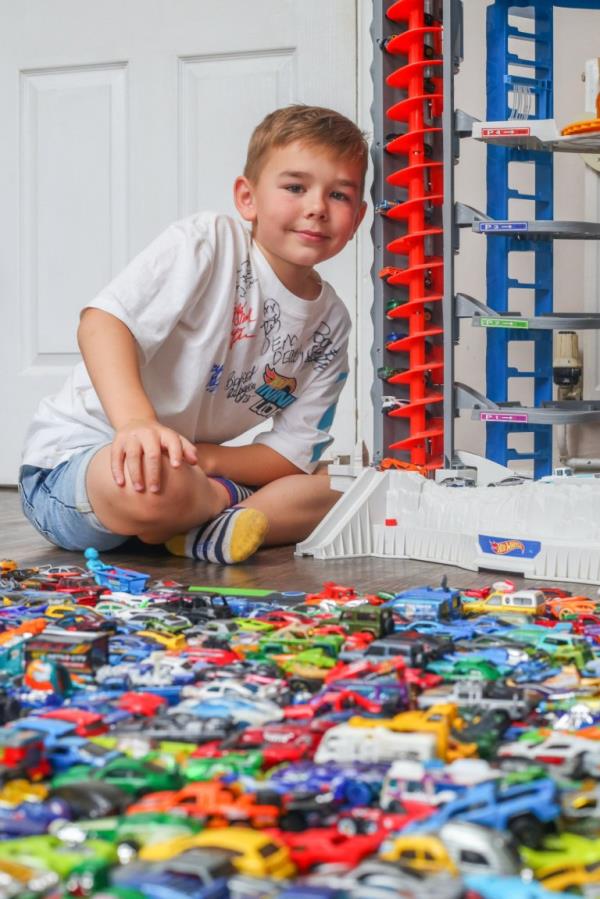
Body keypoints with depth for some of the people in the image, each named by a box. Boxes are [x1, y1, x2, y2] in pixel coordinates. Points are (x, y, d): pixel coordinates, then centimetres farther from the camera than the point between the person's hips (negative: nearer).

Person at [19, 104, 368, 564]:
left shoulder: (331, 323, 3)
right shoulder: (209, 242, -15)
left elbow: (295, 454, 1)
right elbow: (104, 320, -27)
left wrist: (205, 458, -18)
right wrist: (136, 422, -44)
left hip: (193, 465, 6)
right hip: (75, 453, -6)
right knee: (151, 486, -41)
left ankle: (204, 532, -20)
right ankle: (230, 499, -8)